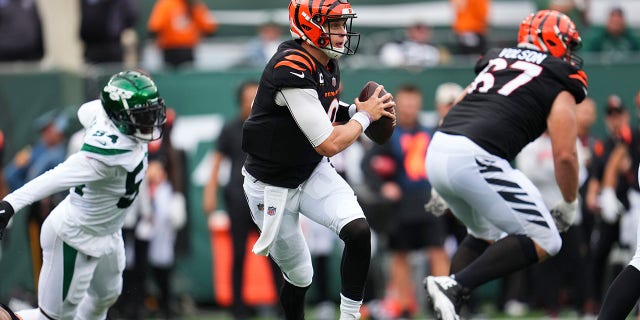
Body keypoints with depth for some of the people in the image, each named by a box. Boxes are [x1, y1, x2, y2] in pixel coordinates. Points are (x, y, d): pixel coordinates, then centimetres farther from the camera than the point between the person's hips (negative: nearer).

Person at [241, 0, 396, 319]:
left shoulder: (327, 65, -2)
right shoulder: (292, 70, -29)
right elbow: (329, 144, -28)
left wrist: (353, 111, -2)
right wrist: (365, 115, -13)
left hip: (313, 173, 7)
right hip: (273, 186, -7)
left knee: (358, 231, -17)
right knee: (299, 275, 6)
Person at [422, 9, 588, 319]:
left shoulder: (496, 62, 27)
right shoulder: (559, 87, 8)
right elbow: (564, 155, -1)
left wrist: (443, 189, 35)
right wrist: (569, 204, 17)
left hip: (437, 153, 8)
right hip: (476, 159, -8)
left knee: (485, 234, 29)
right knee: (544, 243, 0)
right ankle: (453, 285, -11)